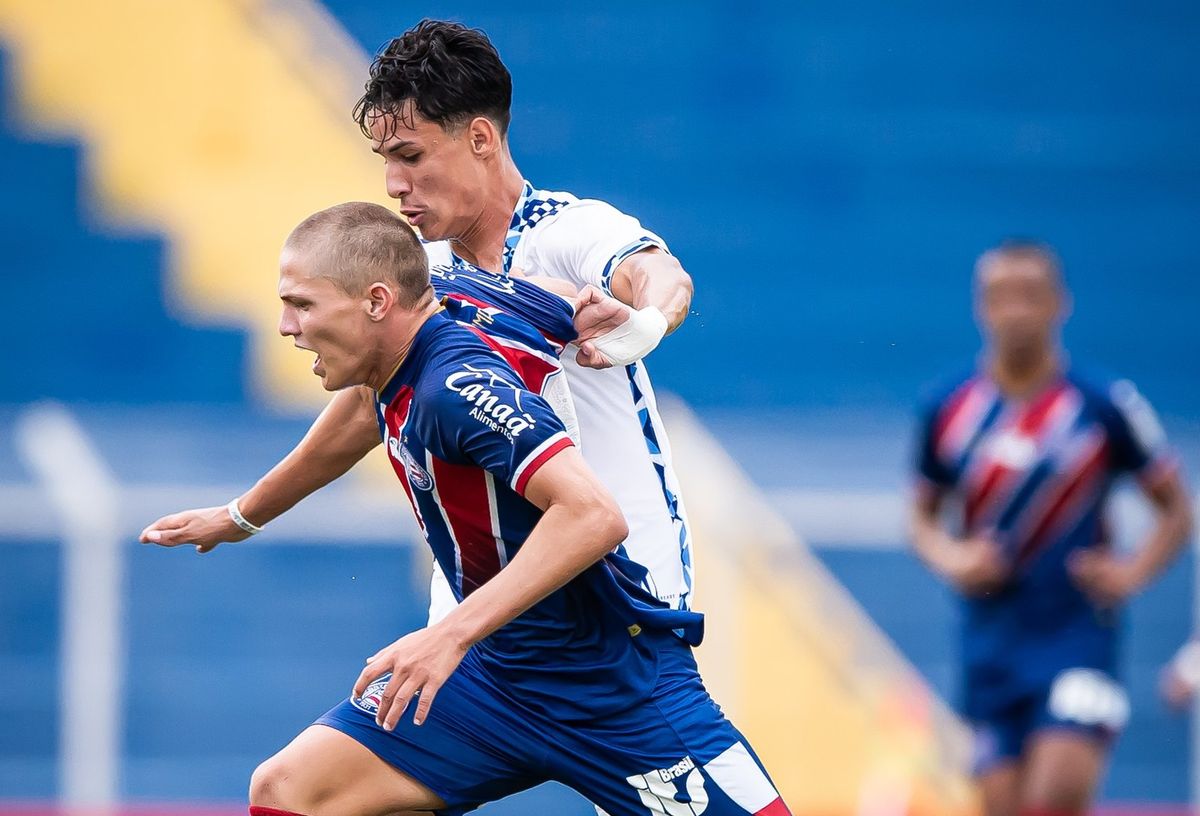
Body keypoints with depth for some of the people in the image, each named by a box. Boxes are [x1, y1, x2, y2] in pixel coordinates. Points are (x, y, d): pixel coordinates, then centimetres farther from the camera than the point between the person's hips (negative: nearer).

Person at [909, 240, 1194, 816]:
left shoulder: (1106, 407, -4)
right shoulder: (948, 412, 3)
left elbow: (1175, 510, 5)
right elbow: (923, 517, 15)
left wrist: (1133, 572, -12)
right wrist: (951, 559, -7)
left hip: (1079, 632, -3)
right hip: (990, 637, 3)